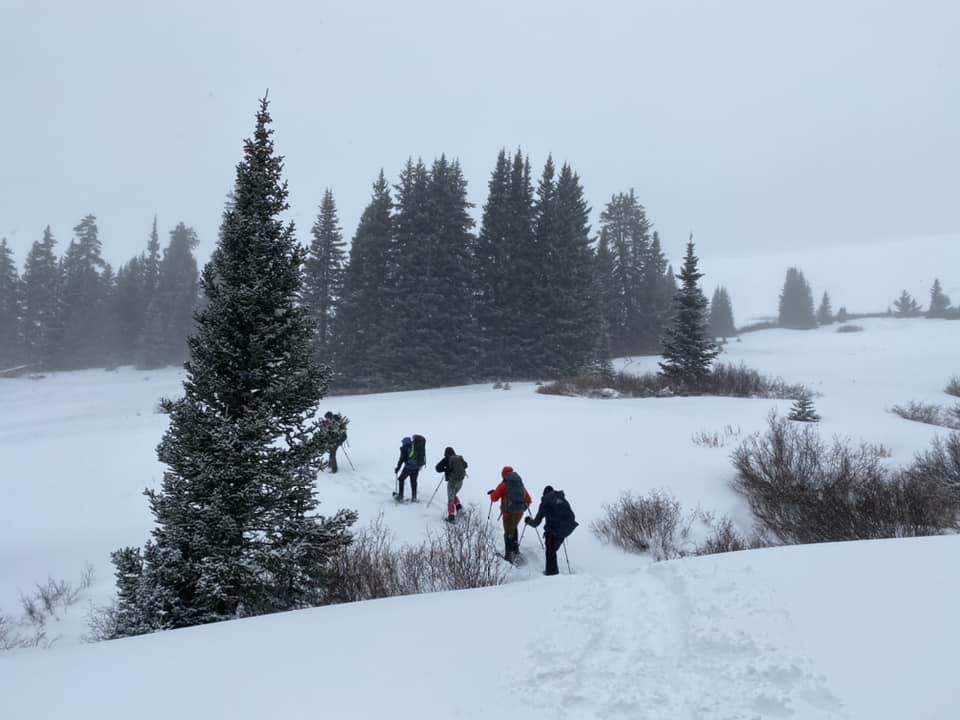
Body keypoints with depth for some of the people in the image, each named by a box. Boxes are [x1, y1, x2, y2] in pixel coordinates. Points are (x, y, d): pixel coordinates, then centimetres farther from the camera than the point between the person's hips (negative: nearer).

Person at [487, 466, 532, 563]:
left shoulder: (504, 485, -3)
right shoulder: (520, 484, 11)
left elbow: (494, 498, 0)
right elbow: (529, 499, 15)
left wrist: (492, 492, 21)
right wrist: (524, 506, 36)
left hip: (509, 512, -5)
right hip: (519, 511, 5)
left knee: (508, 533, 3)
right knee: (513, 528, 27)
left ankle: (509, 555, -2)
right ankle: (515, 549, 26)